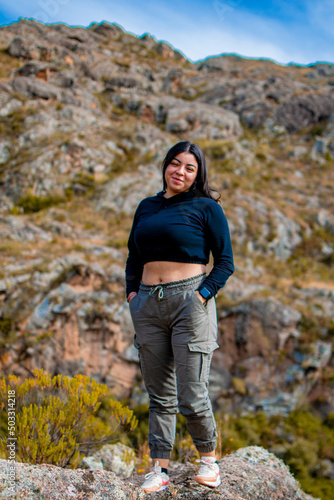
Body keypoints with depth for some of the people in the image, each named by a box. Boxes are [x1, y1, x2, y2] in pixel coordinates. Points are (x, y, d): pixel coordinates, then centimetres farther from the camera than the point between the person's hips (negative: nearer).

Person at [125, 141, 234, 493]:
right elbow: (134, 257, 22)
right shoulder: (146, 207, 15)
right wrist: (131, 293, 8)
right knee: (159, 395, 10)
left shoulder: (206, 208, 0)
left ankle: (208, 457, 23)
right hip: (148, 305, 5)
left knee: (191, 395, -3)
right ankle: (159, 468, 21)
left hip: (189, 301, -4)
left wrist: (201, 297, -13)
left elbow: (225, 262, -2)